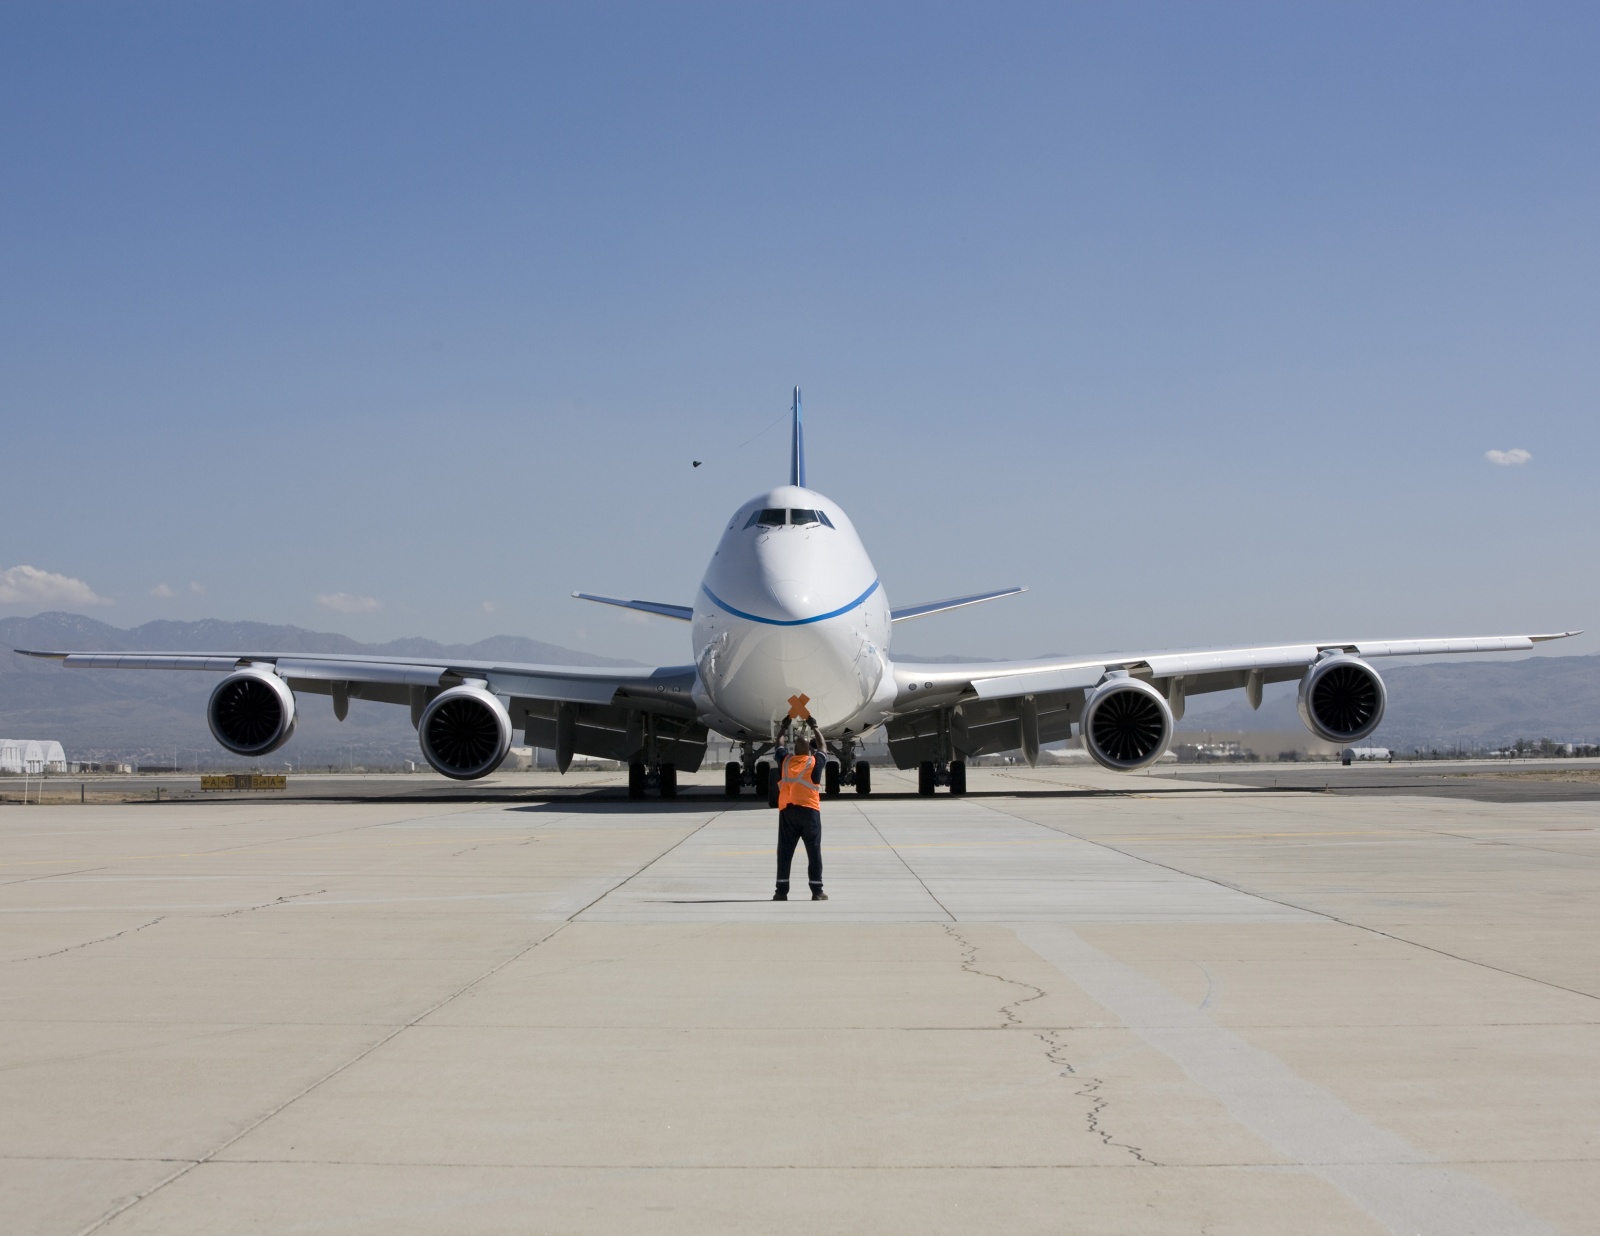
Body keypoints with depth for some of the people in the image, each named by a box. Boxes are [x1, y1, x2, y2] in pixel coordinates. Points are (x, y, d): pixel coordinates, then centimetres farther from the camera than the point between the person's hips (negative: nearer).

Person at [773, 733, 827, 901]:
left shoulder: (785, 761, 7)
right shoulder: (815, 761, 3)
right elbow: (821, 746, 22)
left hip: (787, 810, 2)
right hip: (809, 810, -2)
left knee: (785, 852, 4)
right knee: (814, 851, 3)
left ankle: (781, 891, 2)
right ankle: (817, 891, 2)